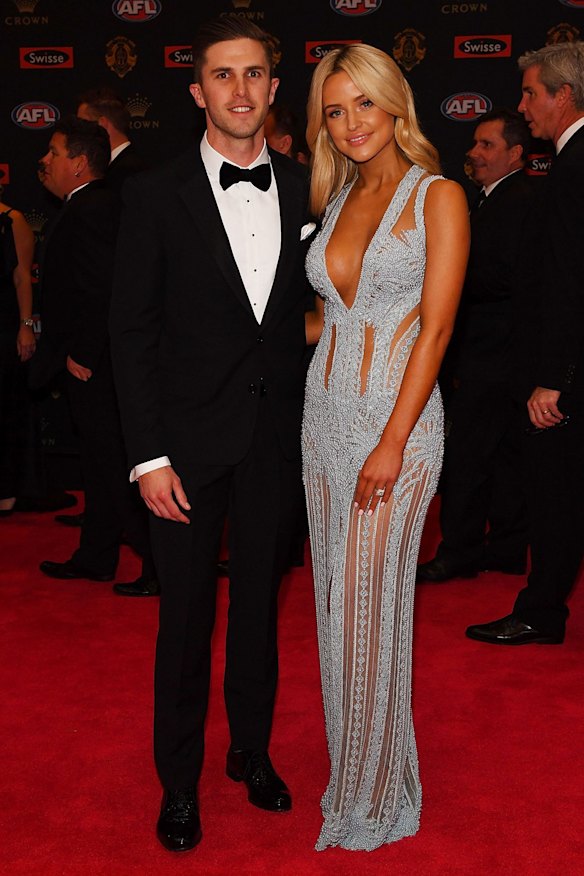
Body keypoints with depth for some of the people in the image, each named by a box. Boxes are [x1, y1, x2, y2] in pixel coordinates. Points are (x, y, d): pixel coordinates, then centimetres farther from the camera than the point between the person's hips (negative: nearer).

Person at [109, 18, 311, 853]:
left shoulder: (305, 190, 4)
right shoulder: (157, 194, -5)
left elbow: (316, 308, 7)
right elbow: (132, 329, -6)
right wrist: (149, 455, -11)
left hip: (278, 438, 3)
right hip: (191, 439, -2)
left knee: (259, 601, 16)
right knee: (186, 614, 8)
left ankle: (252, 750, 35)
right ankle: (179, 780, 25)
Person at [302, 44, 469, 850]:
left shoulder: (437, 196, -6)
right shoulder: (339, 198, 12)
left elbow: (435, 326, -13)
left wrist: (392, 443, -17)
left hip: (397, 419, -6)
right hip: (326, 412, 6)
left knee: (370, 606, -1)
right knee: (337, 601, 11)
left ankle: (374, 794, 17)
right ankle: (351, 771, 27)